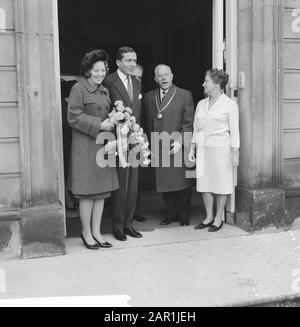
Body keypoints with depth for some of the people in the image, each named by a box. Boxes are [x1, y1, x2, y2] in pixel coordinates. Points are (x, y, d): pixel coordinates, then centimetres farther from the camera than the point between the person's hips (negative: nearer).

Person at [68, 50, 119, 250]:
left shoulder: (104, 91, 17)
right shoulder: (78, 89, -6)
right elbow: (74, 117, -13)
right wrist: (99, 125, -16)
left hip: (103, 144, 7)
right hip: (85, 146, -7)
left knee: (102, 191, 9)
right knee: (88, 192, -2)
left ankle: (96, 232, 19)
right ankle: (87, 233, 12)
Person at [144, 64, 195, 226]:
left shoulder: (185, 95, 1)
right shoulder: (149, 97, 12)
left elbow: (189, 123, -4)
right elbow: (149, 123, 12)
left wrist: (180, 141, -14)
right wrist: (152, 144, 4)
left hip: (178, 147, -3)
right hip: (158, 149, 3)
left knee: (182, 183, 3)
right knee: (164, 182, 9)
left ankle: (184, 216, 19)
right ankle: (171, 214, 25)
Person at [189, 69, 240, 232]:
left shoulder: (229, 104, -3)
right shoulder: (201, 104, 12)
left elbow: (234, 131, -4)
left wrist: (235, 153, -9)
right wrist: (192, 148, 10)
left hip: (221, 149, -5)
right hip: (203, 149, 5)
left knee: (221, 184, 2)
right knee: (204, 184, 7)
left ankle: (218, 218, 15)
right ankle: (209, 217, 20)